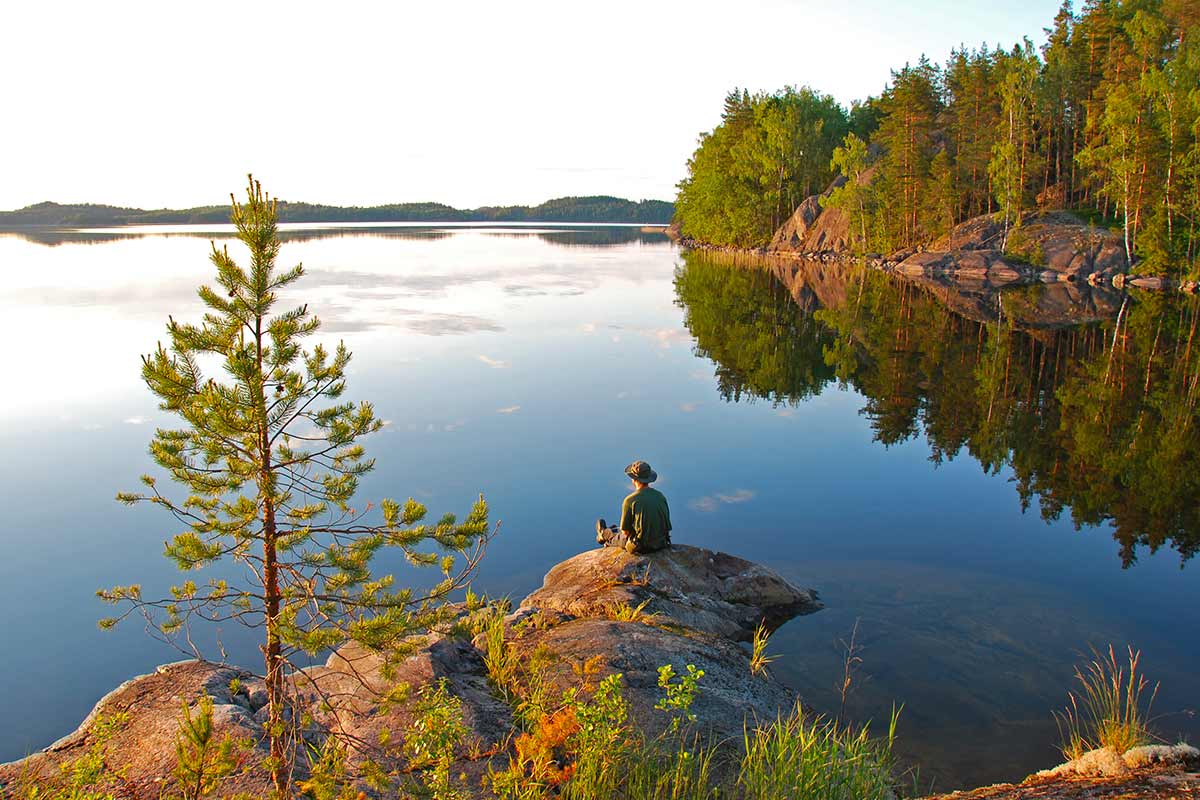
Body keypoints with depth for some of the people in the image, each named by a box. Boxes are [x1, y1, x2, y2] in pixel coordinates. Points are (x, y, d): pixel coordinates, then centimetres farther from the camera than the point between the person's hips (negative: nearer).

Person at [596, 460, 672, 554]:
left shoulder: (630, 500, -20)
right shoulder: (660, 496, -5)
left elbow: (625, 531, -12)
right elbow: (666, 523, 5)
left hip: (641, 547, -5)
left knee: (620, 536, 30)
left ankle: (605, 534, 64)